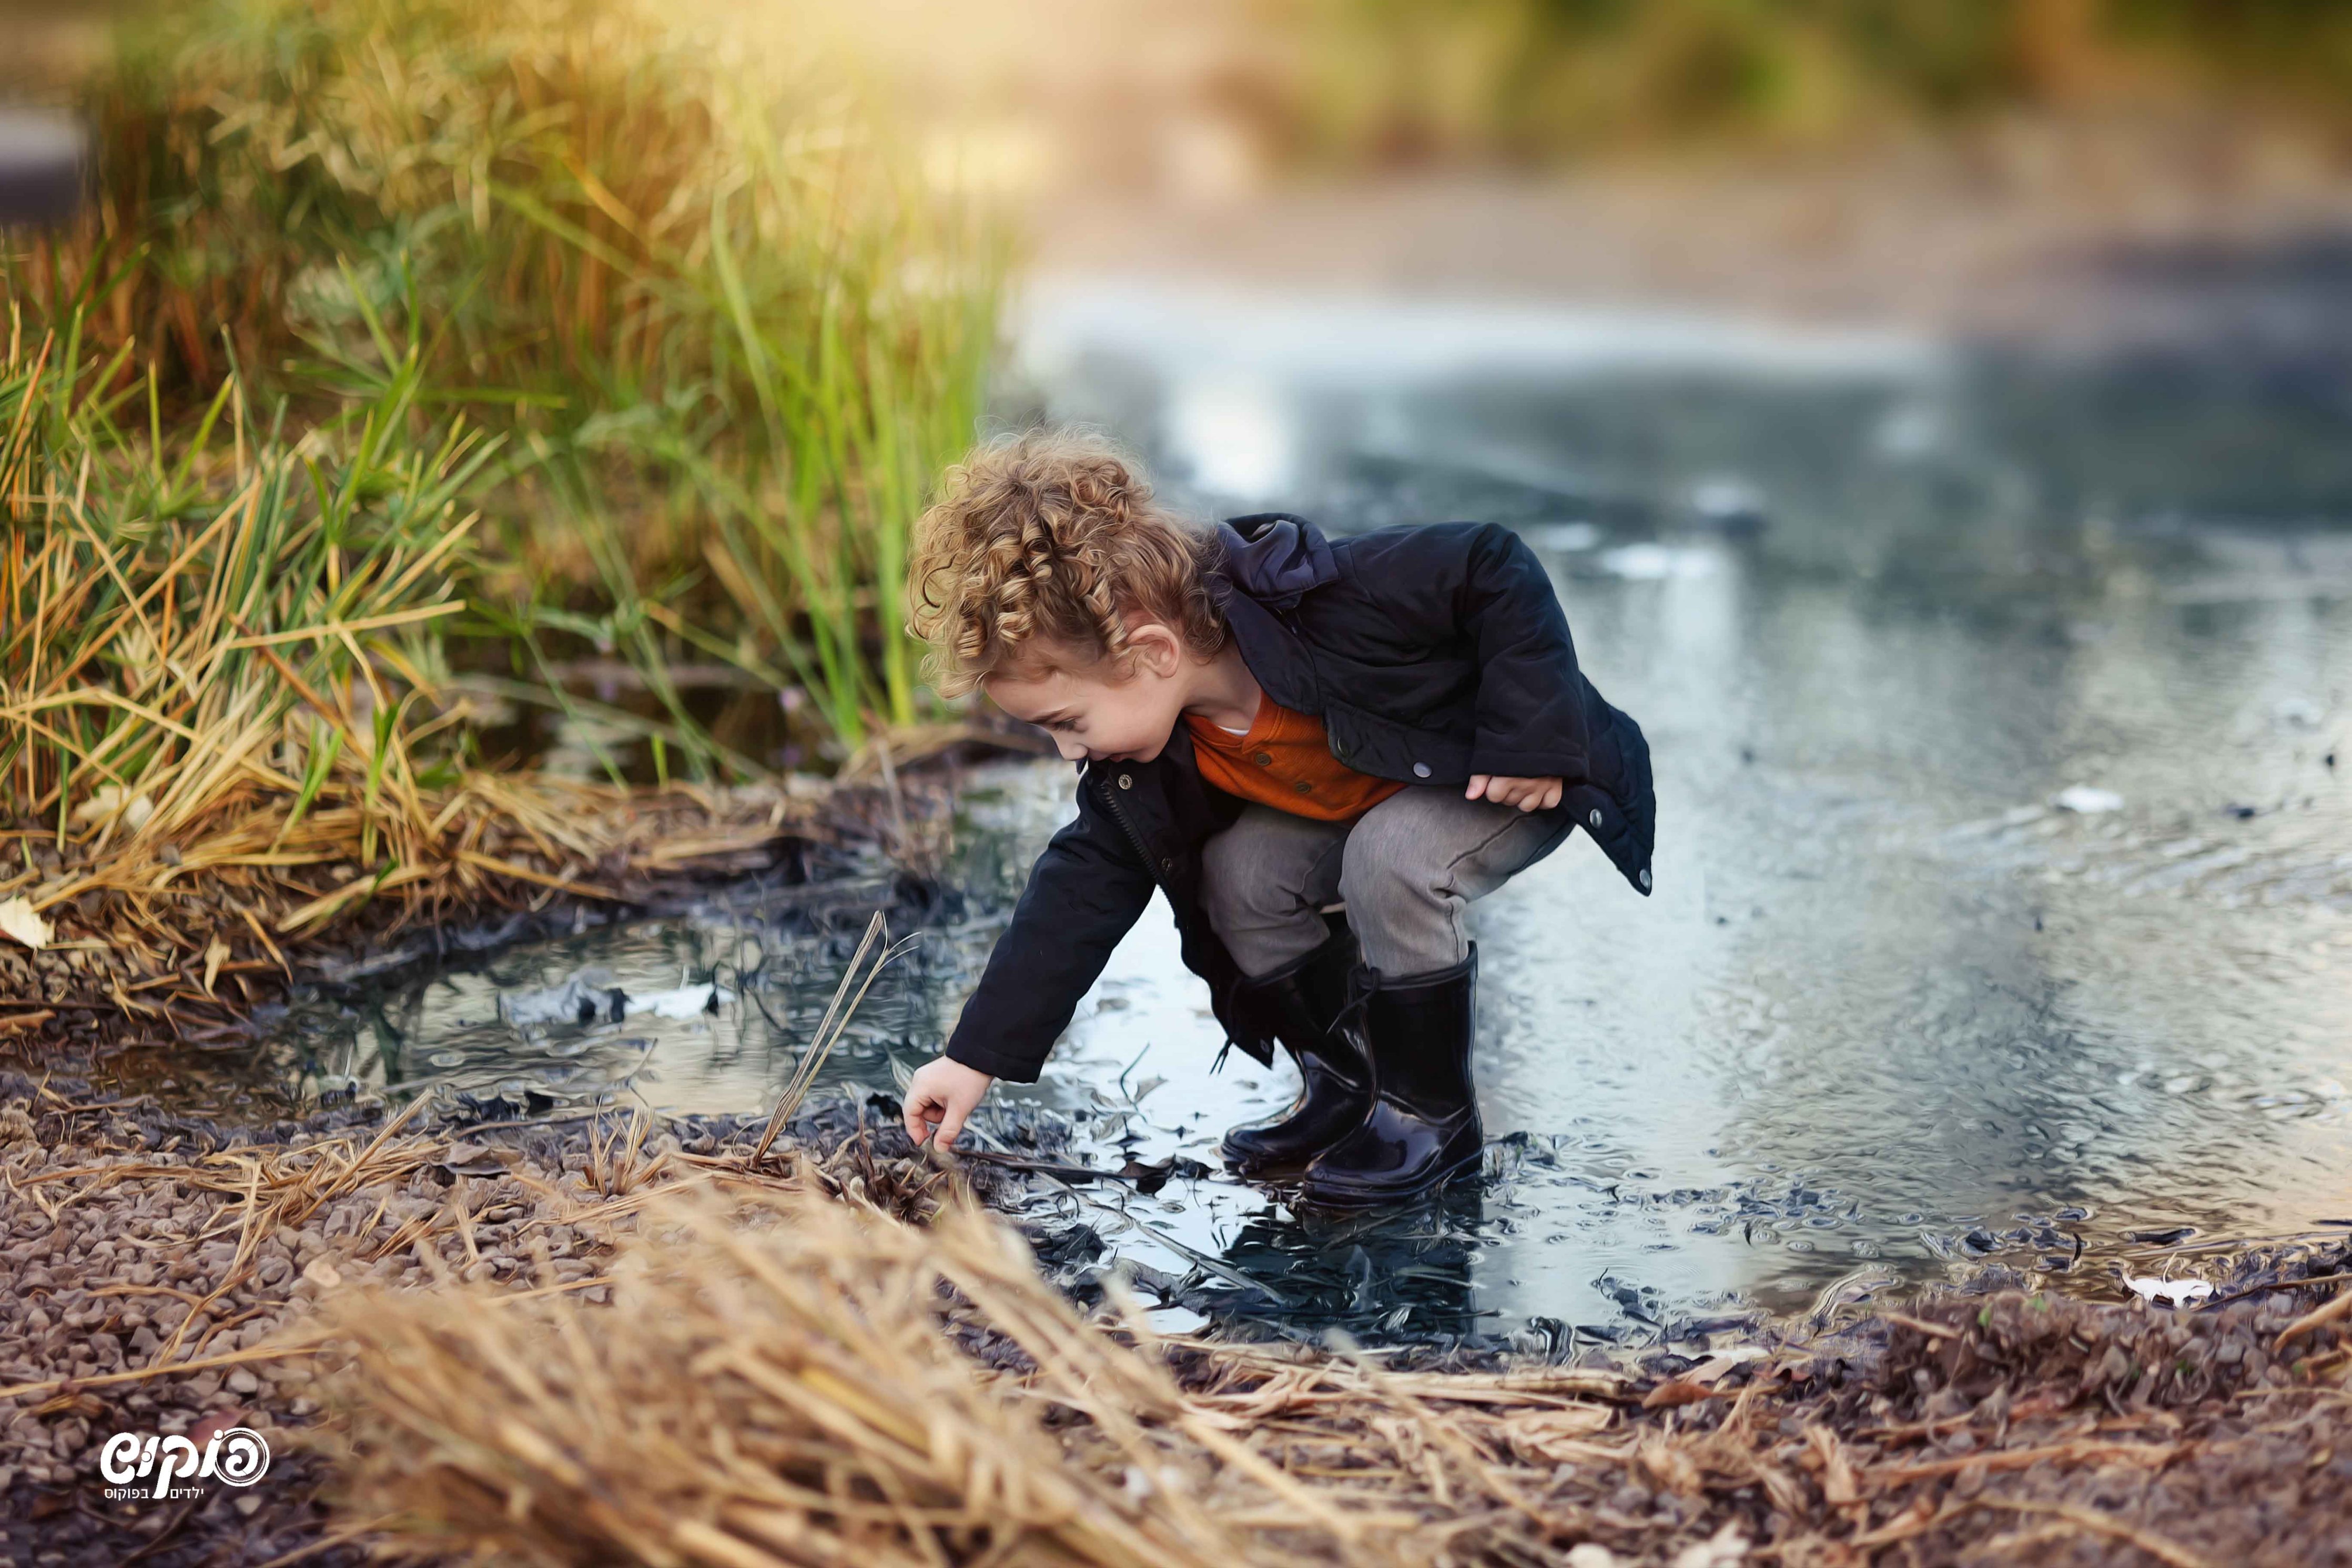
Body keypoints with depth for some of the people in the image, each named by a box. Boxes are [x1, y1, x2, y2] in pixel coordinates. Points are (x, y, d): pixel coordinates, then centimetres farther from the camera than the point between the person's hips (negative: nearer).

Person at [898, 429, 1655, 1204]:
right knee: (1239, 872, -14)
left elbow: (1496, 569, -31)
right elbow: (1086, 882, -9)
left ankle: (1431, 1114, -12)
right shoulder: (1141, 759, -15)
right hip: (1363, 804, 7)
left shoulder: (1326, 600, -39)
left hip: (1523, 778, -7)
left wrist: (1530, 739, -30)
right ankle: (1346, 1086, 8)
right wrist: (979, 1054, -12)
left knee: (1389, 859, -32)